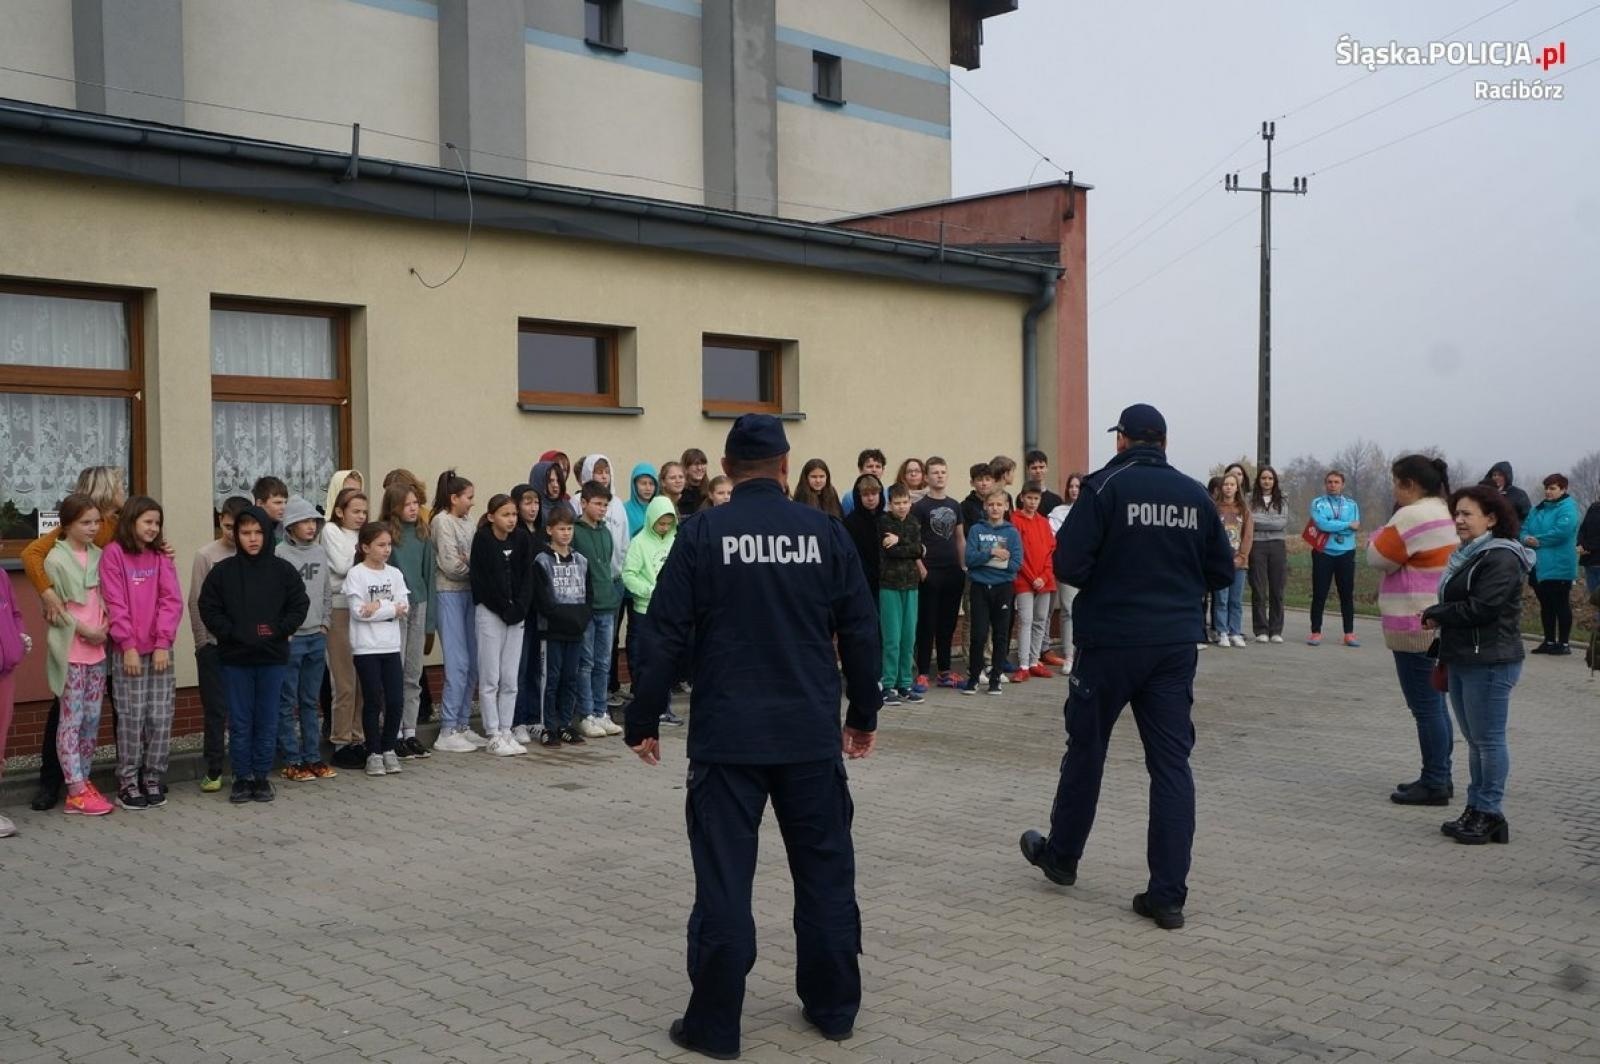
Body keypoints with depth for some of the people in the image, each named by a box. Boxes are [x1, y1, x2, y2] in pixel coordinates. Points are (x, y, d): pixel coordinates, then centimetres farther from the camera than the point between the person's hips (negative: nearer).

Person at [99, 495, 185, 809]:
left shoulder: (162, 555, 10)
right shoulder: (114, 553, -2)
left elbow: (172, 600, 3)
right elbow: (115, 604, -7)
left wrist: (163, 643, -7)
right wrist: (128, 646, -12)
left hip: (160, 649, 3)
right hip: (127, 651, -3)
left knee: (161, 718, 2)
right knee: (131, 718, -2)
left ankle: (153, 778, 12)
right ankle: (128, 781, 7)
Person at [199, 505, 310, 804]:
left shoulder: (283, 570, 0)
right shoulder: (222, 570, -1)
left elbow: (299, 605, 2)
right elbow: (208, 608, -2)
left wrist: (276, 631, -10)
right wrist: (232, 633, -13)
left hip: (273, 657, 1)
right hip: (235, 658, 0)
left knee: (267, 721, 7)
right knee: (240, 722, 5)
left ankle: (262, 776, 17)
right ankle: (242, 777, 15)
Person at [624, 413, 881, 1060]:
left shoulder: (702, 534, -5)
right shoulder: (825, 532, 1)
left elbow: (667, 636, -6)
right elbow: (860, 632, 4)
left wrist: (643, 723, 3)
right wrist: (864, 716, 16)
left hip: (726, 736, -2)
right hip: (813, 733, 2)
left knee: (724, 879, 4)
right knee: (825, 870, 14)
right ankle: (833, 1007, 24)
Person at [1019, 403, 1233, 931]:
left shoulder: (1106, 486, -9)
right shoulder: (1196, 496, 3)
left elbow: (1068, 563, -14)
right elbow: (1221, 572, 9)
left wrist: (1107, 581, 7)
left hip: (1111, 639, -3)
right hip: (1176, 644, 3)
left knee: (1085, 748, 14)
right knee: (1172, 762, 5)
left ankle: (1060, 855, 31)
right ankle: (1168, 894, 3)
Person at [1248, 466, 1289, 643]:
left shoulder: (1282, 502, 13)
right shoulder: (1250, 499, 4)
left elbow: (1283, 523, 0)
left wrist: (1258, 521, -6)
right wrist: (1272, 523, -9)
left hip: (1277, 546, 2)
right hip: (1257, 545, -2)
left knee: (1277, 590, 3)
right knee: (1258, 590, -1)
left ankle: (1276, 631, 9)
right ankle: (1261, 630, 4)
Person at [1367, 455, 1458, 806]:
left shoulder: (1413, 516, -16)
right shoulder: (1446, 514, 14)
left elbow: (1379, 558, -12)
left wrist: (1382, 534, 4)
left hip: (1417, 626, -10)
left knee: (1426, 706, -5)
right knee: (1434, 704, 15)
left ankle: (1434, 784, 0)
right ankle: (1439, 778, 22)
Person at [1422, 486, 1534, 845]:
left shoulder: (1501, 559, -13)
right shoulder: (1467, 556, 17)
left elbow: (1482, 608, -22)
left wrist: (1436, 615, -9)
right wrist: (1444, 657, 14)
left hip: (1490, 663, -9)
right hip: (1461, 661, 9)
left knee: (1488, 739, -3)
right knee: (1475, 740, 13)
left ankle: (1490, 813, 4)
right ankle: (1476, 809, 19)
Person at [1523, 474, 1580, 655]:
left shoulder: (1567, 508, -9)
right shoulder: (1538, 509, 16)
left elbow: (1562, 531, -22)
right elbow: (1525, 528, 14)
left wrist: (1538, 540, -14)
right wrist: (1526, 538, -9)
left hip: (1559, 567, -8)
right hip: (1539, 567, 8)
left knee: (1561, 605, -2)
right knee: (1545, 606, 12)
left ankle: (1564, 643, 5)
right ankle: (1549, 641, 20)